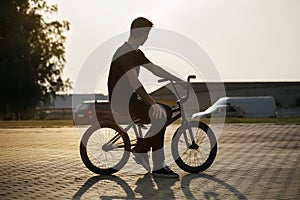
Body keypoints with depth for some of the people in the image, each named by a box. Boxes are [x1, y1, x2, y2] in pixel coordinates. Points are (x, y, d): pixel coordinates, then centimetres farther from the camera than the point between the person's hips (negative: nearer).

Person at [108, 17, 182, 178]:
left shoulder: (136, 53, 15)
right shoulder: (125, 53, -17)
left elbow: (155, 69, 21)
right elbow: (134, 81, -27)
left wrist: (180, 81, 16)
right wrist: (152, 103, -33)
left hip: (129, 100, 11)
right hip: (121, 102, -11)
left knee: (166, 111, 6)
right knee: (159, 115, -25)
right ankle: (139, 149, -7)